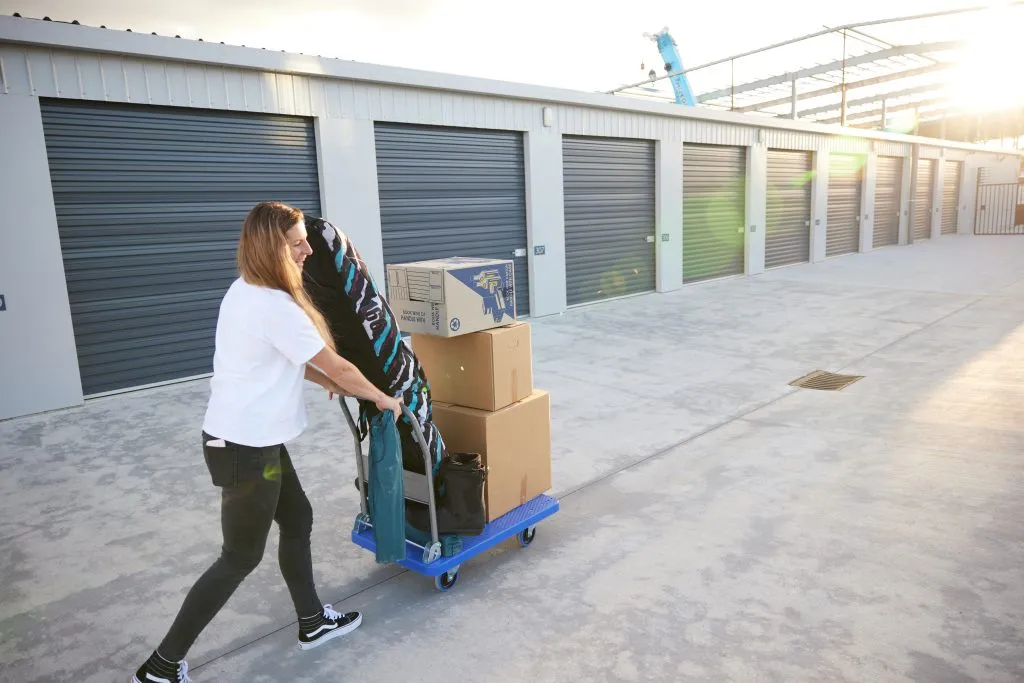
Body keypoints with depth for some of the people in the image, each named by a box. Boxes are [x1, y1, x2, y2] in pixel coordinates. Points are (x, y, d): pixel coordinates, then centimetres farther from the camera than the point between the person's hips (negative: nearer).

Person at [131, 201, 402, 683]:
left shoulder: (245, 292, 6)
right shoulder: (274, 306, -24)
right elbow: (335, 367, -15)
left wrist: (329, 382, 18)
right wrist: (381, 397, 0)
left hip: (247, 438, 10)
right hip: (246, 448, -10)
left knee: (297, 521, 20)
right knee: (241, 558, 6)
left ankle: (312, 622, 38)